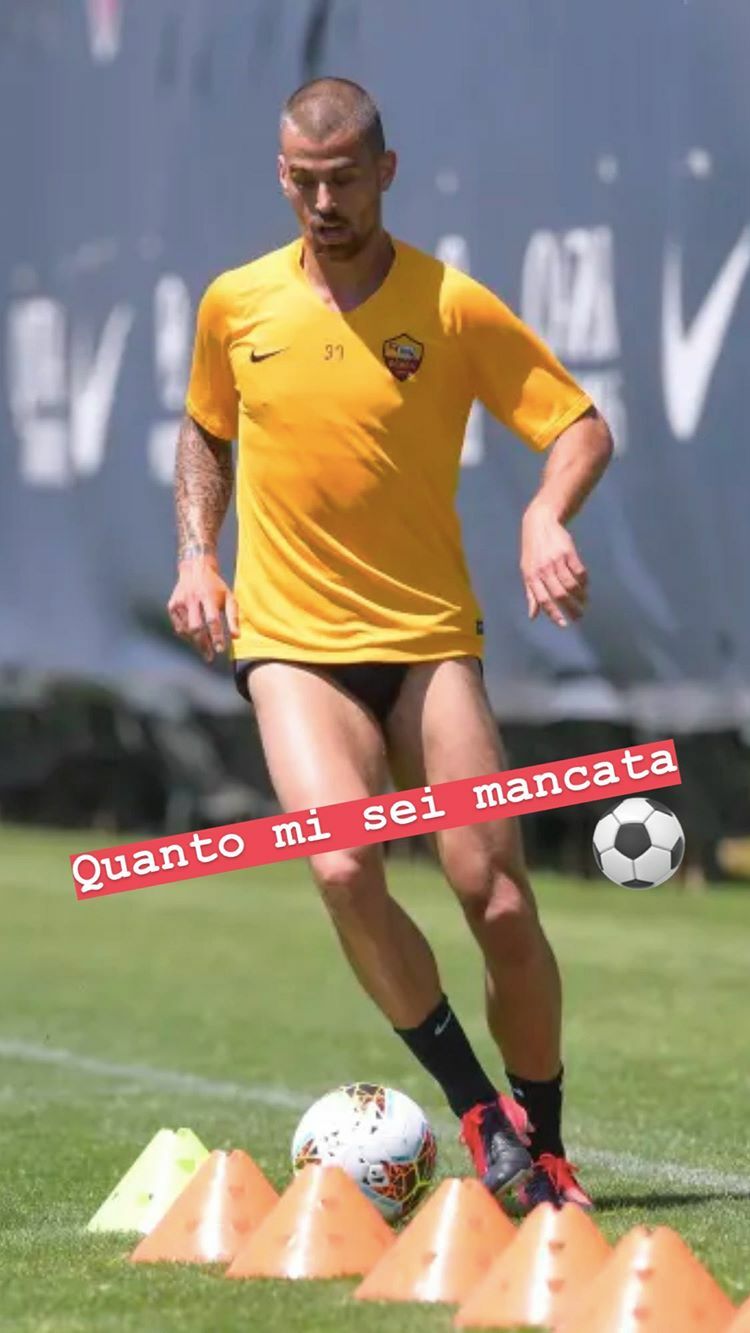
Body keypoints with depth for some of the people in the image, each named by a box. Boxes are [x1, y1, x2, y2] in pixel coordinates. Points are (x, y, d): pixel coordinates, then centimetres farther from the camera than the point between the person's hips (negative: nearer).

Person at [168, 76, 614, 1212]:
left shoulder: (453, 307, -4)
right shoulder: (235, 305, 5)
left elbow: (581, 426, 0)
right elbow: (204, 433, 23)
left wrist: (547, 516, -20)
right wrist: (197, 555, 8)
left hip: (429, 639, -1)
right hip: (290, 641, 1)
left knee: (499, 902, -6)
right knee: (342, 868, -23)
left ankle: (543, 1148, 14)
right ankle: (476, 1107, -6)